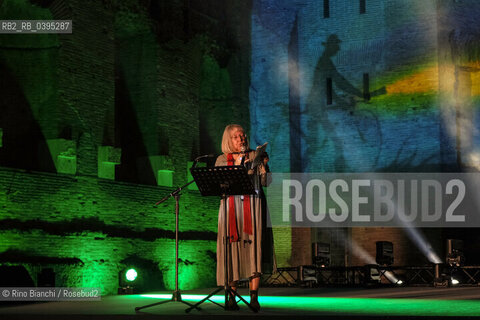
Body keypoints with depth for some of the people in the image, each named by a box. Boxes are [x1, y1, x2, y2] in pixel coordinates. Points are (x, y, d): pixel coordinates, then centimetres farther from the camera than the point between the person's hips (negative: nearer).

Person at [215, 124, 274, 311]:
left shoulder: (254, 156, 12)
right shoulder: (222, 160, 13)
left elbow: (264, 183, 6)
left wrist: (264, 165, -9)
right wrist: (238, 166, -7)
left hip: (252, 206, 0)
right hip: (231, 206, 0)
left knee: (253, 247, -10)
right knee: (232, 248, -5)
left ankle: (254, 297, -12)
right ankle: (231, 297, -1)